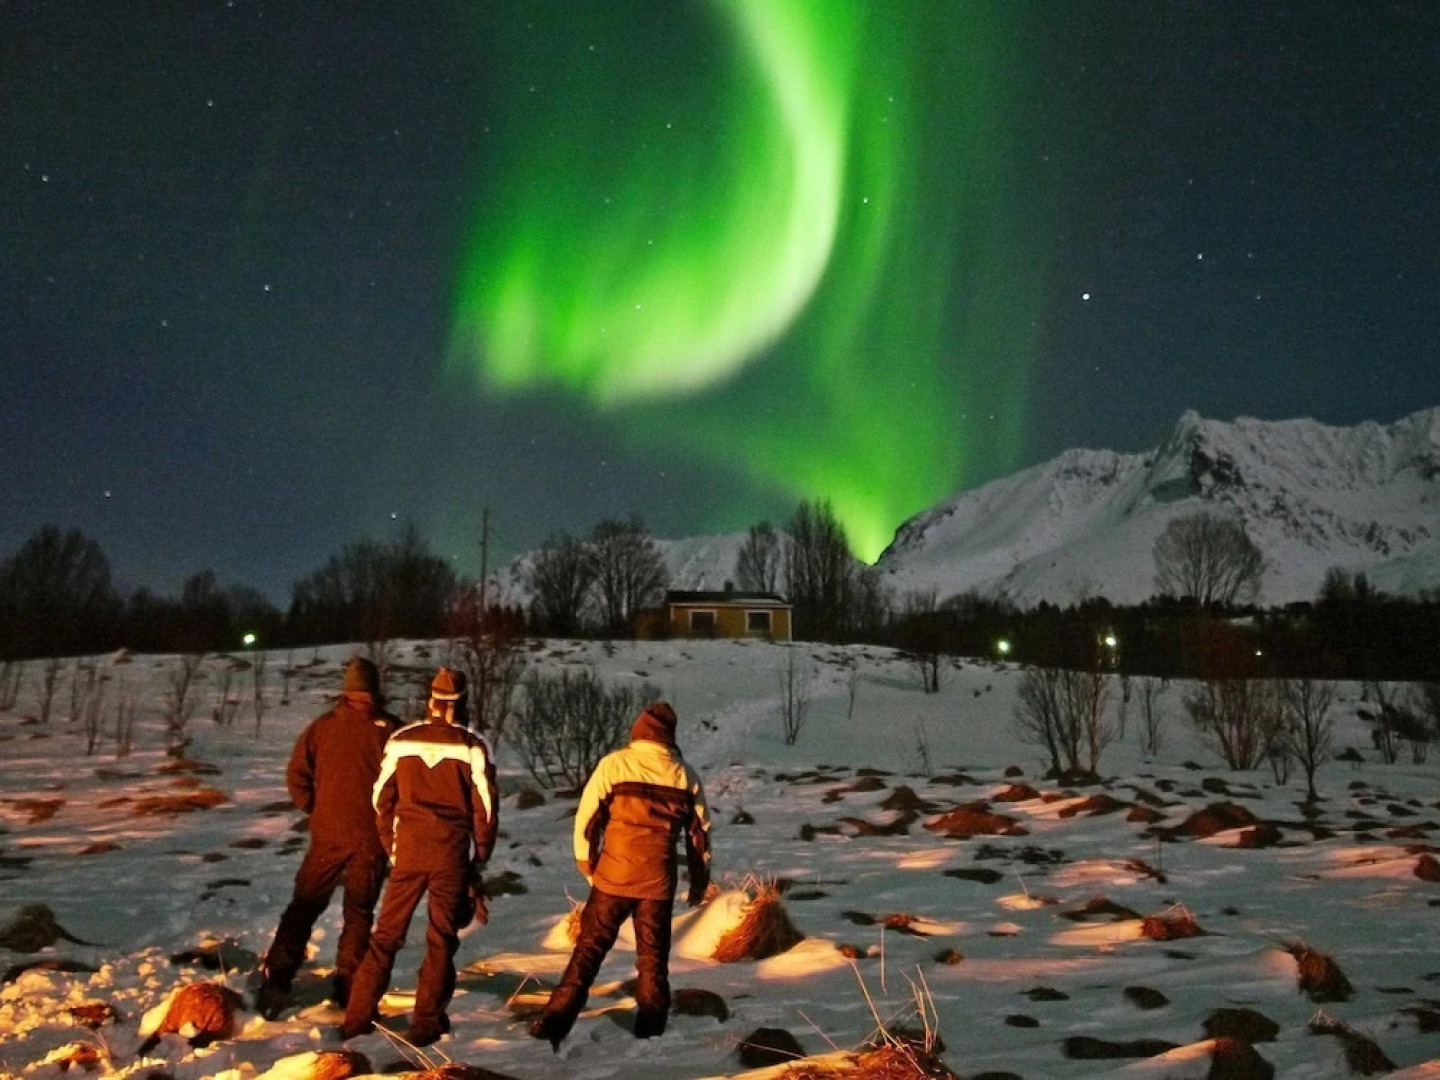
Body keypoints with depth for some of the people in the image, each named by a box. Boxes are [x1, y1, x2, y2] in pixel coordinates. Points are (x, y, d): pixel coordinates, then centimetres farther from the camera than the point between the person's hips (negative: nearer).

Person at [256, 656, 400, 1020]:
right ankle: (346, 987, 12)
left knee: (304, 906, 13)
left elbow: (297, 776, -2)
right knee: (358, 913, 11)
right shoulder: (391, 730, -11)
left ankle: (276, 980, 4)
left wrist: (315, 810, 12)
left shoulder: (322, 726, -4)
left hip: (327, 833, 2)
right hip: (371, 837, -1)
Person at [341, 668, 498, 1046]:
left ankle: (358, 1017, 12)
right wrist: (480, 856, 9)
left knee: (387, 934, 11)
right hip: (453, 854, -2)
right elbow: (485, 806, -2)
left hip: (409, 850, 2)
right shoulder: (472, 746, -4)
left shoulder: (401, 741, 2)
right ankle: (426, 1023, 9)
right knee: (442, 938, 8)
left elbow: (382, 799, 7)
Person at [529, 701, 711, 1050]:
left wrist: (586, 863, 10)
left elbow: (587, 817, -5)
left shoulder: (614, 764, -5)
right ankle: (650, 1030, 17)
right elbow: (700, 831, 10)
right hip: (659, 880, 2)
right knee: (653, 956, 13)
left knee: (590, 947, 7)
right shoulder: (685, 775, 3)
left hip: (613, 876, -1)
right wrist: (699, 880, 21)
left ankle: (556, 1021, 2)